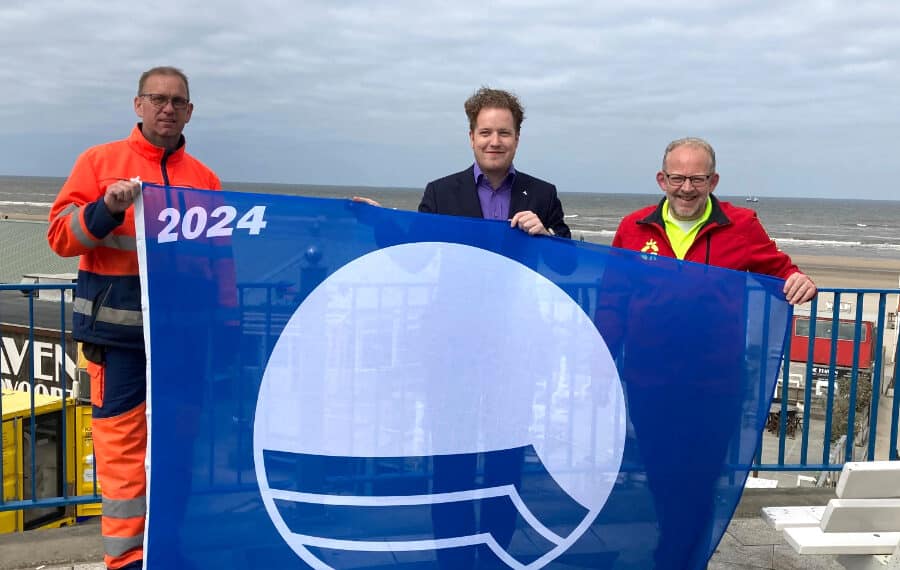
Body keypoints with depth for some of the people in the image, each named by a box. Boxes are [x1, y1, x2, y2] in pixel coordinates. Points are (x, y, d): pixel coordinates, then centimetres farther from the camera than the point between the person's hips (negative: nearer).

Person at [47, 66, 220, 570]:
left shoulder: (205, 179, 12)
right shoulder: (99, 162, 4)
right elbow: (61, 236, -2)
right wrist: (106, 209, -15)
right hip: (119, 326, -3)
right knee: (122, 440, -1)